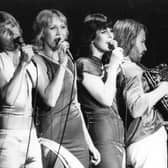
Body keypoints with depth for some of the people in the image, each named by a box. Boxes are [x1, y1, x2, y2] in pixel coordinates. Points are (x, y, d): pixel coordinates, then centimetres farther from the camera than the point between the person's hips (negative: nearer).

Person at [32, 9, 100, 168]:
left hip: (78, 139, 6)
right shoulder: (38, 61, -6)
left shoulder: (69, 60, 14)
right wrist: (62, 64, -18)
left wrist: (89, 143, 17)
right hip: (55, 141, -6)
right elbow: (50, 100, -20)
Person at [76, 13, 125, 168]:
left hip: (118, 133, 8)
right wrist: (113, 65, -6)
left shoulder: (103, 66, 20)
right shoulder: (84, 63, -5)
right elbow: (106, 99, -13)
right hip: (101, 133, -8)